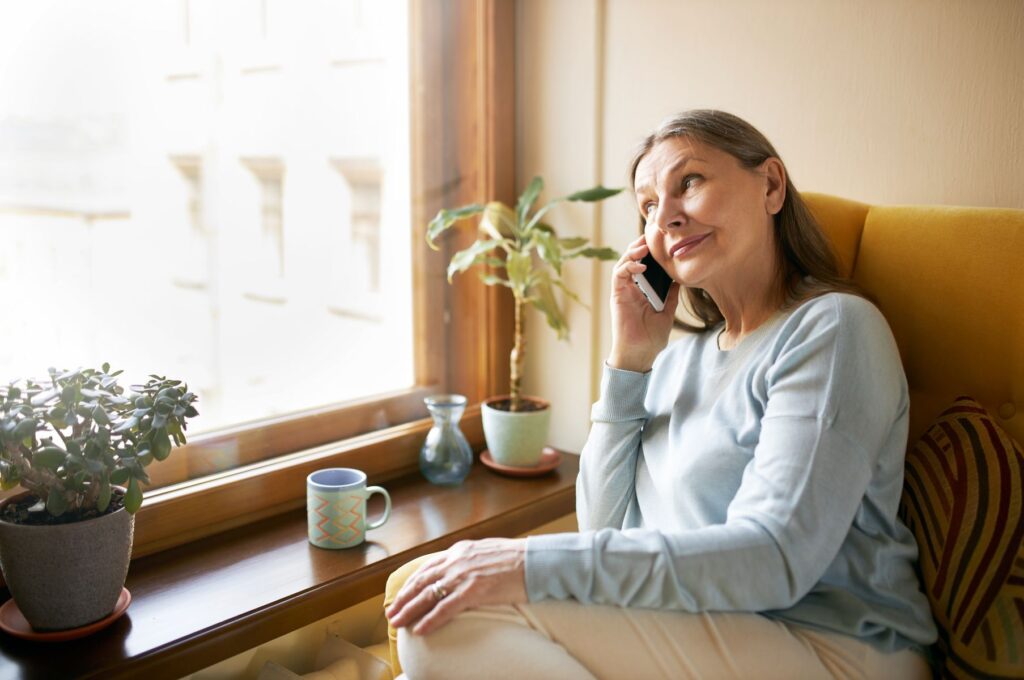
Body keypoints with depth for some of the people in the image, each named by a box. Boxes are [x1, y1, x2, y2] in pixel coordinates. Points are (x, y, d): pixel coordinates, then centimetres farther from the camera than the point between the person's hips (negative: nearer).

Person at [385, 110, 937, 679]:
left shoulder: (831, 329, -9)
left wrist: (536, 566, -26)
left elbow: (774, 560, -21)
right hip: (695, 633, 6)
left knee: (451, 620, -19)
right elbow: (608, 528, 6)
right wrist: (629, 360, -2)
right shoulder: (682, 356, 12)